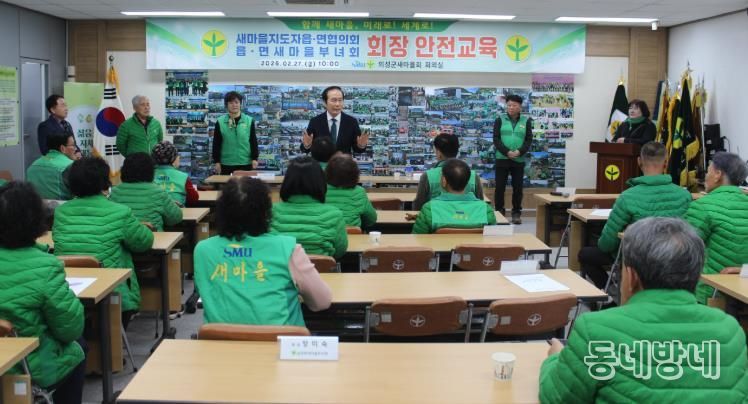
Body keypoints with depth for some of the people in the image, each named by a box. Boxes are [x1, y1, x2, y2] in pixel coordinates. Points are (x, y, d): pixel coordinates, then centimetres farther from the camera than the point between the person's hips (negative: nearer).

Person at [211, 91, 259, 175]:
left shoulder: (249, 121, 1)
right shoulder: (220, 122, 0)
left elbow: (253, 141, 4)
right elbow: (216, 144, 3)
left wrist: (254, 159, -2)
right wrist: (217, 161, -1)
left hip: (245, 163, 0)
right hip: (226, 164, 0)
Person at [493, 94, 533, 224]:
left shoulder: (526, 121, 7)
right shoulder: (500, 120, 4)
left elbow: (529, 140, 2)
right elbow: (496, 139, -3)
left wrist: (519, 152, -15)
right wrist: (507, 152, -16)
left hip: (519, 160, 1)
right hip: (502, 159, 0)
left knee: (517, 187, 3)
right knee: (500, 187, 1)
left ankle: (516, 213, 12)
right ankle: (499, 212, 9)